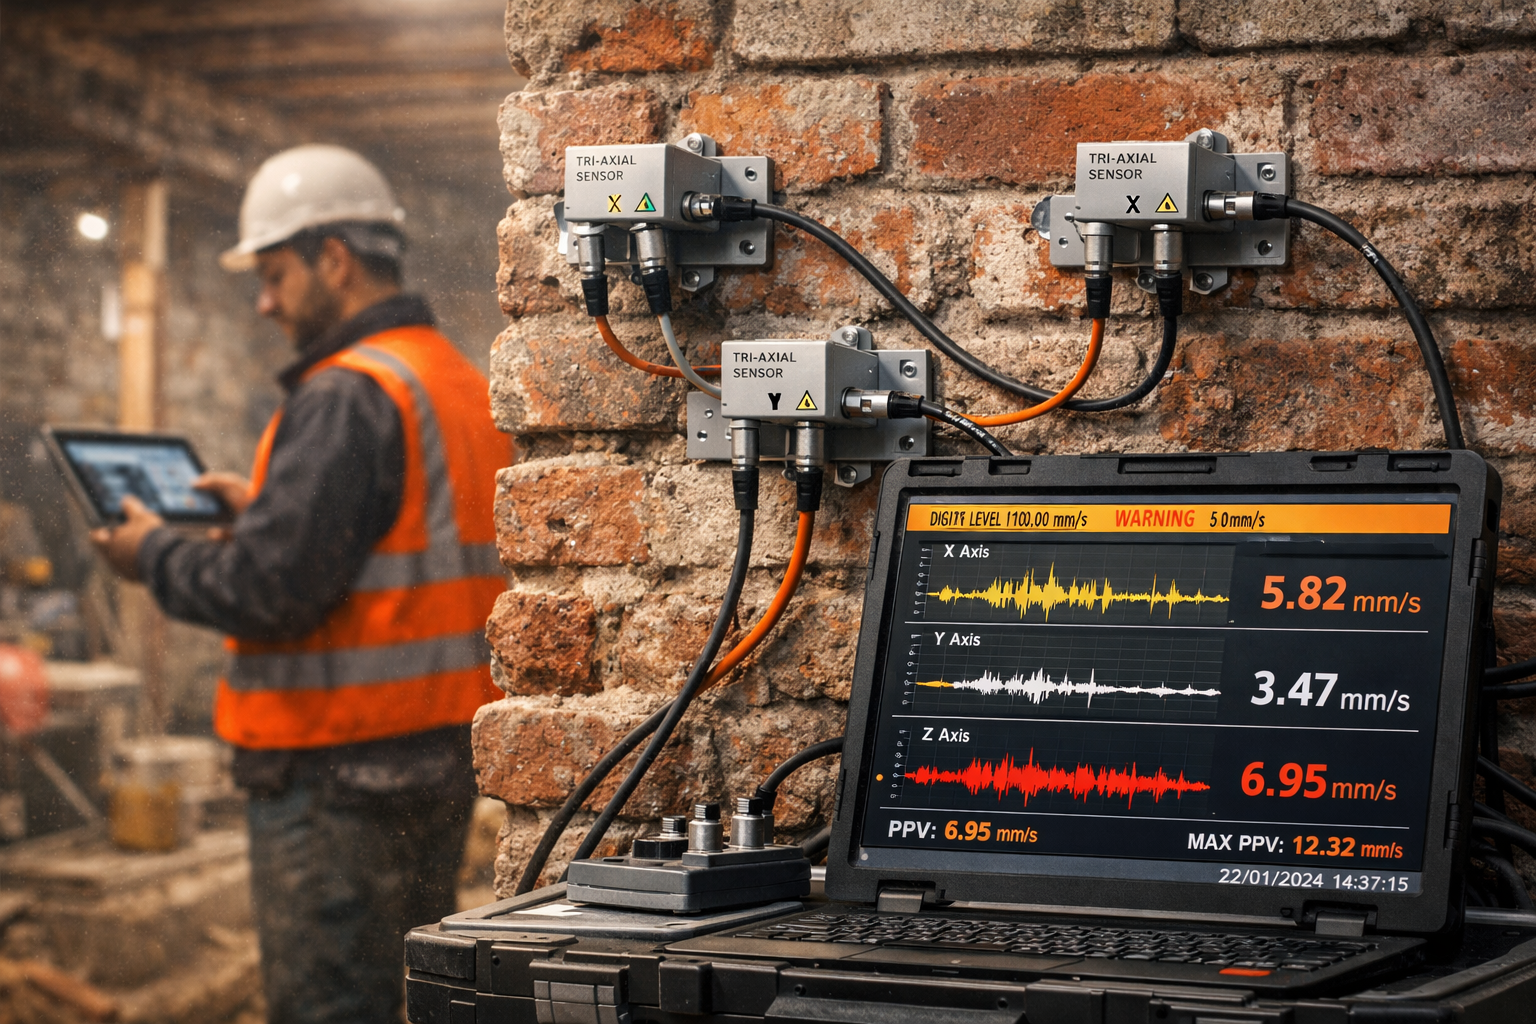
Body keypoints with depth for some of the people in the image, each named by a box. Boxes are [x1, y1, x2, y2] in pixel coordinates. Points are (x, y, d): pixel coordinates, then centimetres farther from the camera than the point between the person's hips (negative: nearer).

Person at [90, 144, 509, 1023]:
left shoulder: (347, 397, -17)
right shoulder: (469, 387, 12)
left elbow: (272, 590, -22)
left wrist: (156, 554, -5)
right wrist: (264, 509, 19)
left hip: (341, 763, -10)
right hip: (449, 749, 10)